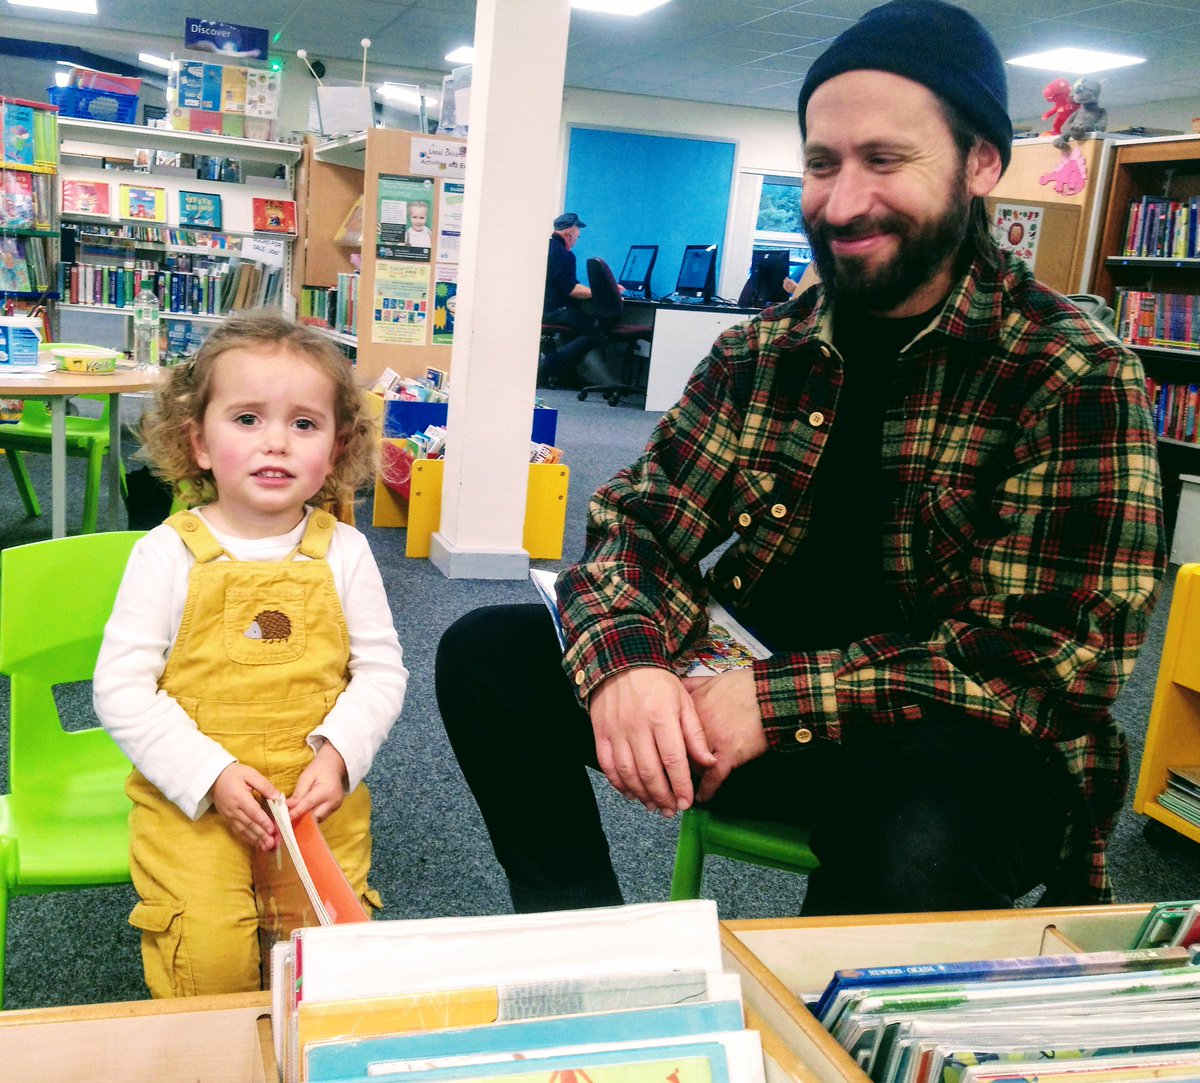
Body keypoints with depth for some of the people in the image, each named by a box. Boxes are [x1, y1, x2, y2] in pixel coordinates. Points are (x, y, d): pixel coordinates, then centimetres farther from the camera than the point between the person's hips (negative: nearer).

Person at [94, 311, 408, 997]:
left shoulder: (343, 551, -1)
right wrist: (212, 774, -16)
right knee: (206, 956, -14)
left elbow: (382, 670, 2)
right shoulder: (169, 553, -6)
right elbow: (121, 688, -8)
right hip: (189, 794, -1)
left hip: (320, 791, 2)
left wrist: (338, 755, -14)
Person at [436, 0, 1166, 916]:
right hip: (745, 700, 5)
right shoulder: (760, 353, 3)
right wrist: (624, 662, -24)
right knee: (488, 654, -9)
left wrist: (779, 702, -25)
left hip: (966, 741, -4)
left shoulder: (1077, 378, -11)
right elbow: (643, 526, 0)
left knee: (915, 851, -38)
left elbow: (1055, 655, -17)